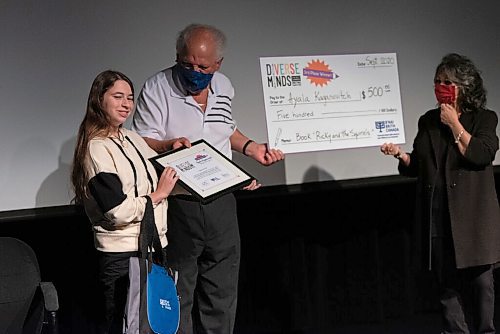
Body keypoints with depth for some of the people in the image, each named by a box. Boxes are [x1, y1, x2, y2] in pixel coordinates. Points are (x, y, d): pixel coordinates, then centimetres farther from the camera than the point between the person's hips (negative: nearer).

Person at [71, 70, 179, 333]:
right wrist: (159, 194, -10)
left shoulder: (133, 138, 11)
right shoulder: (97, 148, -12)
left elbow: (152, 181, 24)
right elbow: (119, 212, -19)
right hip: (122, 254, -8)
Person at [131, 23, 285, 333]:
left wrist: (251, 148, 9)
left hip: (221, 204, 5)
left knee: (222, 296, 13)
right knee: (178, 298, 2)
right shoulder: (157, 88, -9)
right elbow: (141, 143, -13)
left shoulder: (224, 86, 8)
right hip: (177, 206, -5)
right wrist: (168, 145, -32)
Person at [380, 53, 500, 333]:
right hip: (438, 213, 3)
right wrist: (401, 155, -4)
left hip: (472, 213, -3)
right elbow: (417, 167, 16)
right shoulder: (428, 121, 13)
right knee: (448, 281, 4)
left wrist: (454, 123, -10)